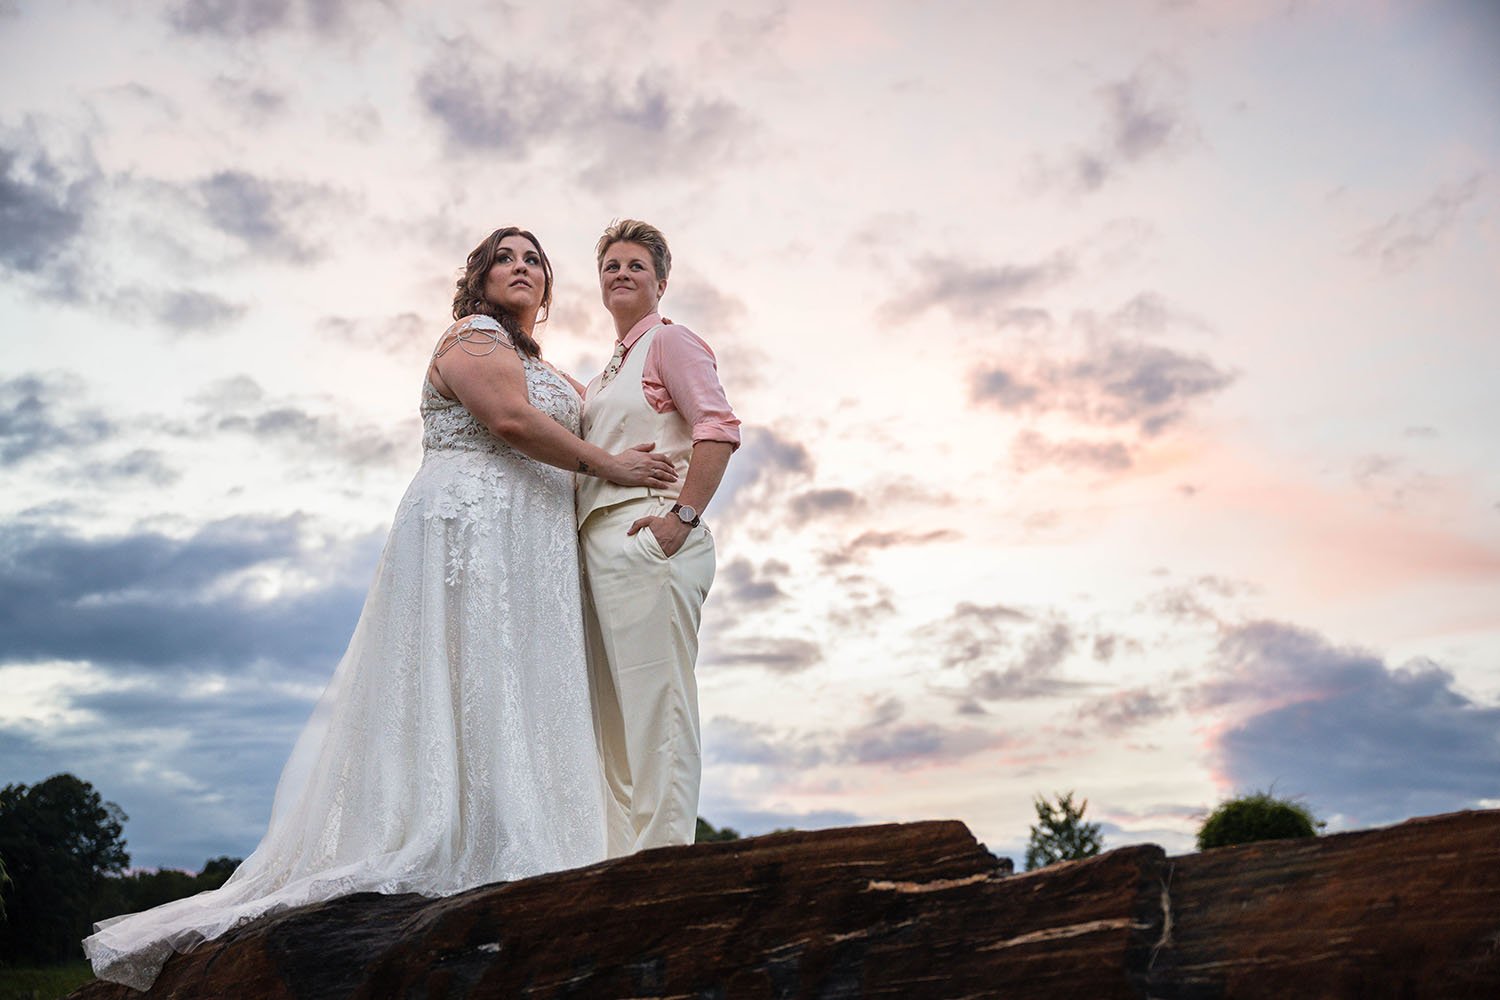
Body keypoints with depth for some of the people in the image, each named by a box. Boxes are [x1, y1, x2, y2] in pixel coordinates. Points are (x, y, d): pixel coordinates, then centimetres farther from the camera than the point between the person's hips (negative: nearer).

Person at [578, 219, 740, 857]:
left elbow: (718, 427, -12)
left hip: (649, 537, -9)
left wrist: (684, 515, -20)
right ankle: (624, 859, 12)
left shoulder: (670, 341, 2)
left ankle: (662, 857, -6)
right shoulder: (609, 370, 27)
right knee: (614, 713, 7)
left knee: (655, 704, -9)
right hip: (599, 542, 9)